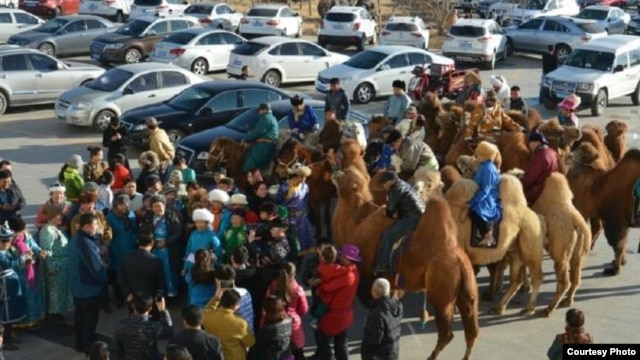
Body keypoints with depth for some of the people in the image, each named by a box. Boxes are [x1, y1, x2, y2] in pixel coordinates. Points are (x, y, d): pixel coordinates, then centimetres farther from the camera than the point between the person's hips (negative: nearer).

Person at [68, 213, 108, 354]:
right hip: (89, 287, -9)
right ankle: (88, 346, 14)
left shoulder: (75, 239, 4)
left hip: (77, 285, 9)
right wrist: (104, 280, -7)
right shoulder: (86, 243, -27)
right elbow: (96, 266, -24)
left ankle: (80, 343, 31)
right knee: (90, 317, 4)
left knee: (80, 315, 19)